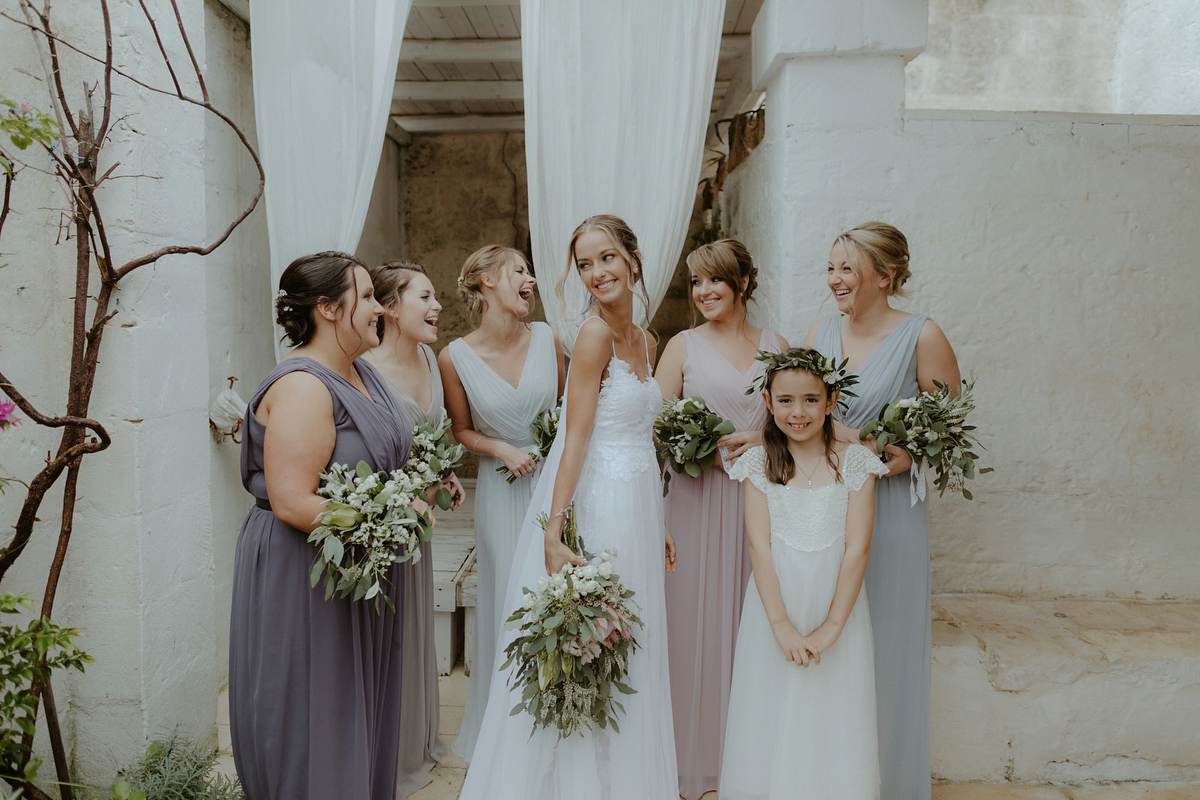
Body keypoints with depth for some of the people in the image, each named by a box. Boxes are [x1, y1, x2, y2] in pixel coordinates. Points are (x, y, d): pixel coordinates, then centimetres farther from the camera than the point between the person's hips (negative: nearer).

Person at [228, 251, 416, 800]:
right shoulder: (302, 387, -21)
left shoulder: (361, 373, 8)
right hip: (307, 580, -9)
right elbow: (293, 504, -27)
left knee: (361, 710, 20)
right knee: (314, 726, 6)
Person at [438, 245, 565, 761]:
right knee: (509, 602, 6)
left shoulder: (546, 337, -3)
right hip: (503, 490, -2)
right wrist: (502, 450, -13)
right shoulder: (456, 357, -8)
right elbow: (462, 431, 4)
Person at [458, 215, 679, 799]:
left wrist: (658, 524, 18)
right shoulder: (594, 333, -13)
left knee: (627, 654, 16)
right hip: (595, 504, -8)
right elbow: (575, 437, -19)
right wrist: (553, 532, -25)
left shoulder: (644, 341, 11)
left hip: (637, 507, 8)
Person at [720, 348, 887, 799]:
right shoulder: (759, 464, -1)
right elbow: (759, 546, -7)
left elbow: (857, 547, -7)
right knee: (772, 723, 8)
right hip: (774, 610, 0)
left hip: (837, 613, 0)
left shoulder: (855, 463, -3)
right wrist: (782, 624, -15)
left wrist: (832, 626, -13)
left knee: (834, 725, 7)